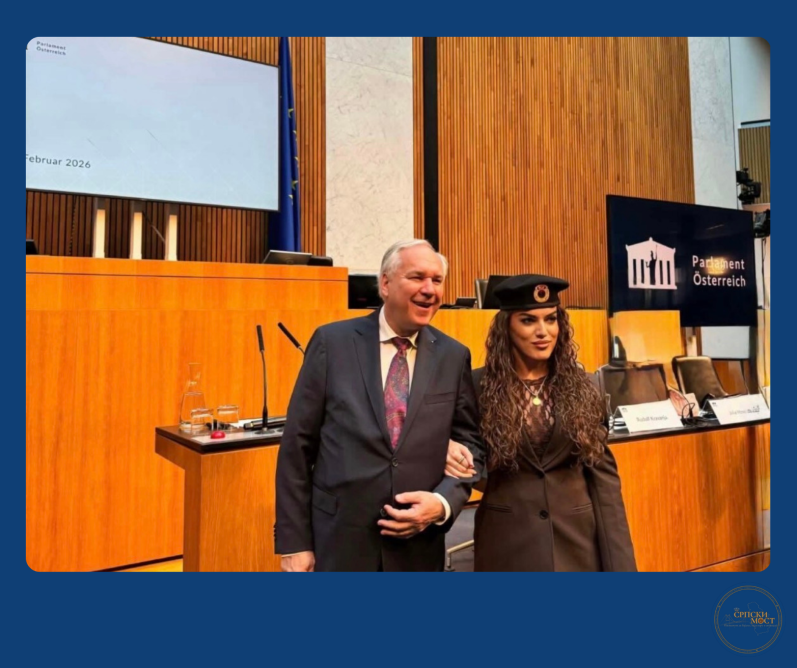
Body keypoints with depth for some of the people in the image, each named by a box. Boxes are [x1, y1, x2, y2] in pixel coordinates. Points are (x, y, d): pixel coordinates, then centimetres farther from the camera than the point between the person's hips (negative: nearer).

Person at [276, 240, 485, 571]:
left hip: (418, 547, 2)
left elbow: (470, 443, 5)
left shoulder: (454, 356, 0)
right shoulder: (332, 342, -6)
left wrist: (443, 501, -12)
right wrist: (294, 541, -6)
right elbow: (297, 446, -5)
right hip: (338, 541, -1)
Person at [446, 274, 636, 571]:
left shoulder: (580, 387, -2)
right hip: (508, 538, -1)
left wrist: (618, 558, -4)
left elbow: (603, 470, 0)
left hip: (577, 535, 2)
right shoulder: (479, 385, -7)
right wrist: (448, 449, -20)